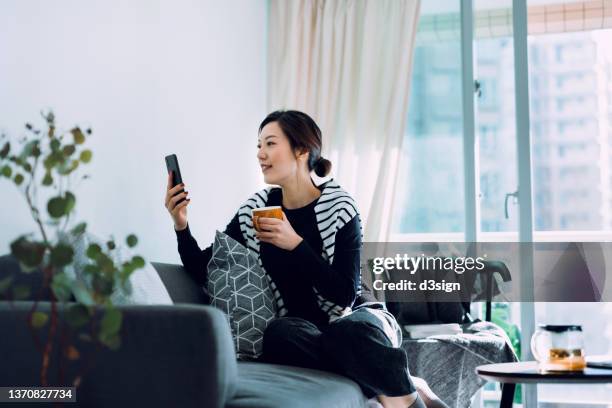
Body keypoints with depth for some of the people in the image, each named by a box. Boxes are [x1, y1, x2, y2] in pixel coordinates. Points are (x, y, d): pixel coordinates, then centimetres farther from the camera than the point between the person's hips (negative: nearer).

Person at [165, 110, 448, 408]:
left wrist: (295, 244, -24)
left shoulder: (338, 205, -11)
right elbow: (203, 272, 2)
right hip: (307, 326, 3)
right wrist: (181, 227, -13)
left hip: (356, 315, -3)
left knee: (349, 333, -38)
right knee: (279, 333, -33)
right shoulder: (253, 211, 1)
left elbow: (345, 294, -17)